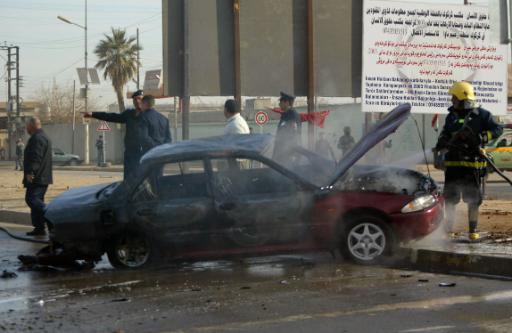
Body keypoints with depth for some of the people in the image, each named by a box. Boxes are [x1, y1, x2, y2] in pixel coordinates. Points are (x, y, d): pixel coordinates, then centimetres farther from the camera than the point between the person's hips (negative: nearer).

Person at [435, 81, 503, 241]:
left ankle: (473, 230, 10)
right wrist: (441, 144, 2)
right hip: (453, 163, 4)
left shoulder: (481, 115, -1)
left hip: (473, 164, -4)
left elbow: (497, 130, -5)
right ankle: (447, 229, 11)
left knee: (472, 199, 2)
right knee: (450, 198, 4)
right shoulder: (451, 116, 15)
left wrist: (481, 137, -19)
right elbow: (444, 136, 24)